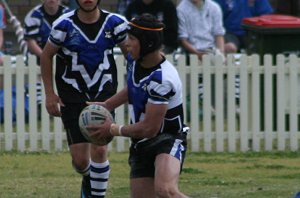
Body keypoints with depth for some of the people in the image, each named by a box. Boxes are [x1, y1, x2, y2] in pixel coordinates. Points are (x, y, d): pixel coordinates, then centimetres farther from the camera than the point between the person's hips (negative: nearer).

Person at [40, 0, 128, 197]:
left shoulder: (114, 23, -5)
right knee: (79, 159, -2)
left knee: (99, 149, -13)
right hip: (72, 97, -1)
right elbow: (46, 56, 3)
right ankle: (88, 178, 34)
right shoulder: (64, 25, -9)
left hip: (104, 94, 1)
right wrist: (50, 94, 1)